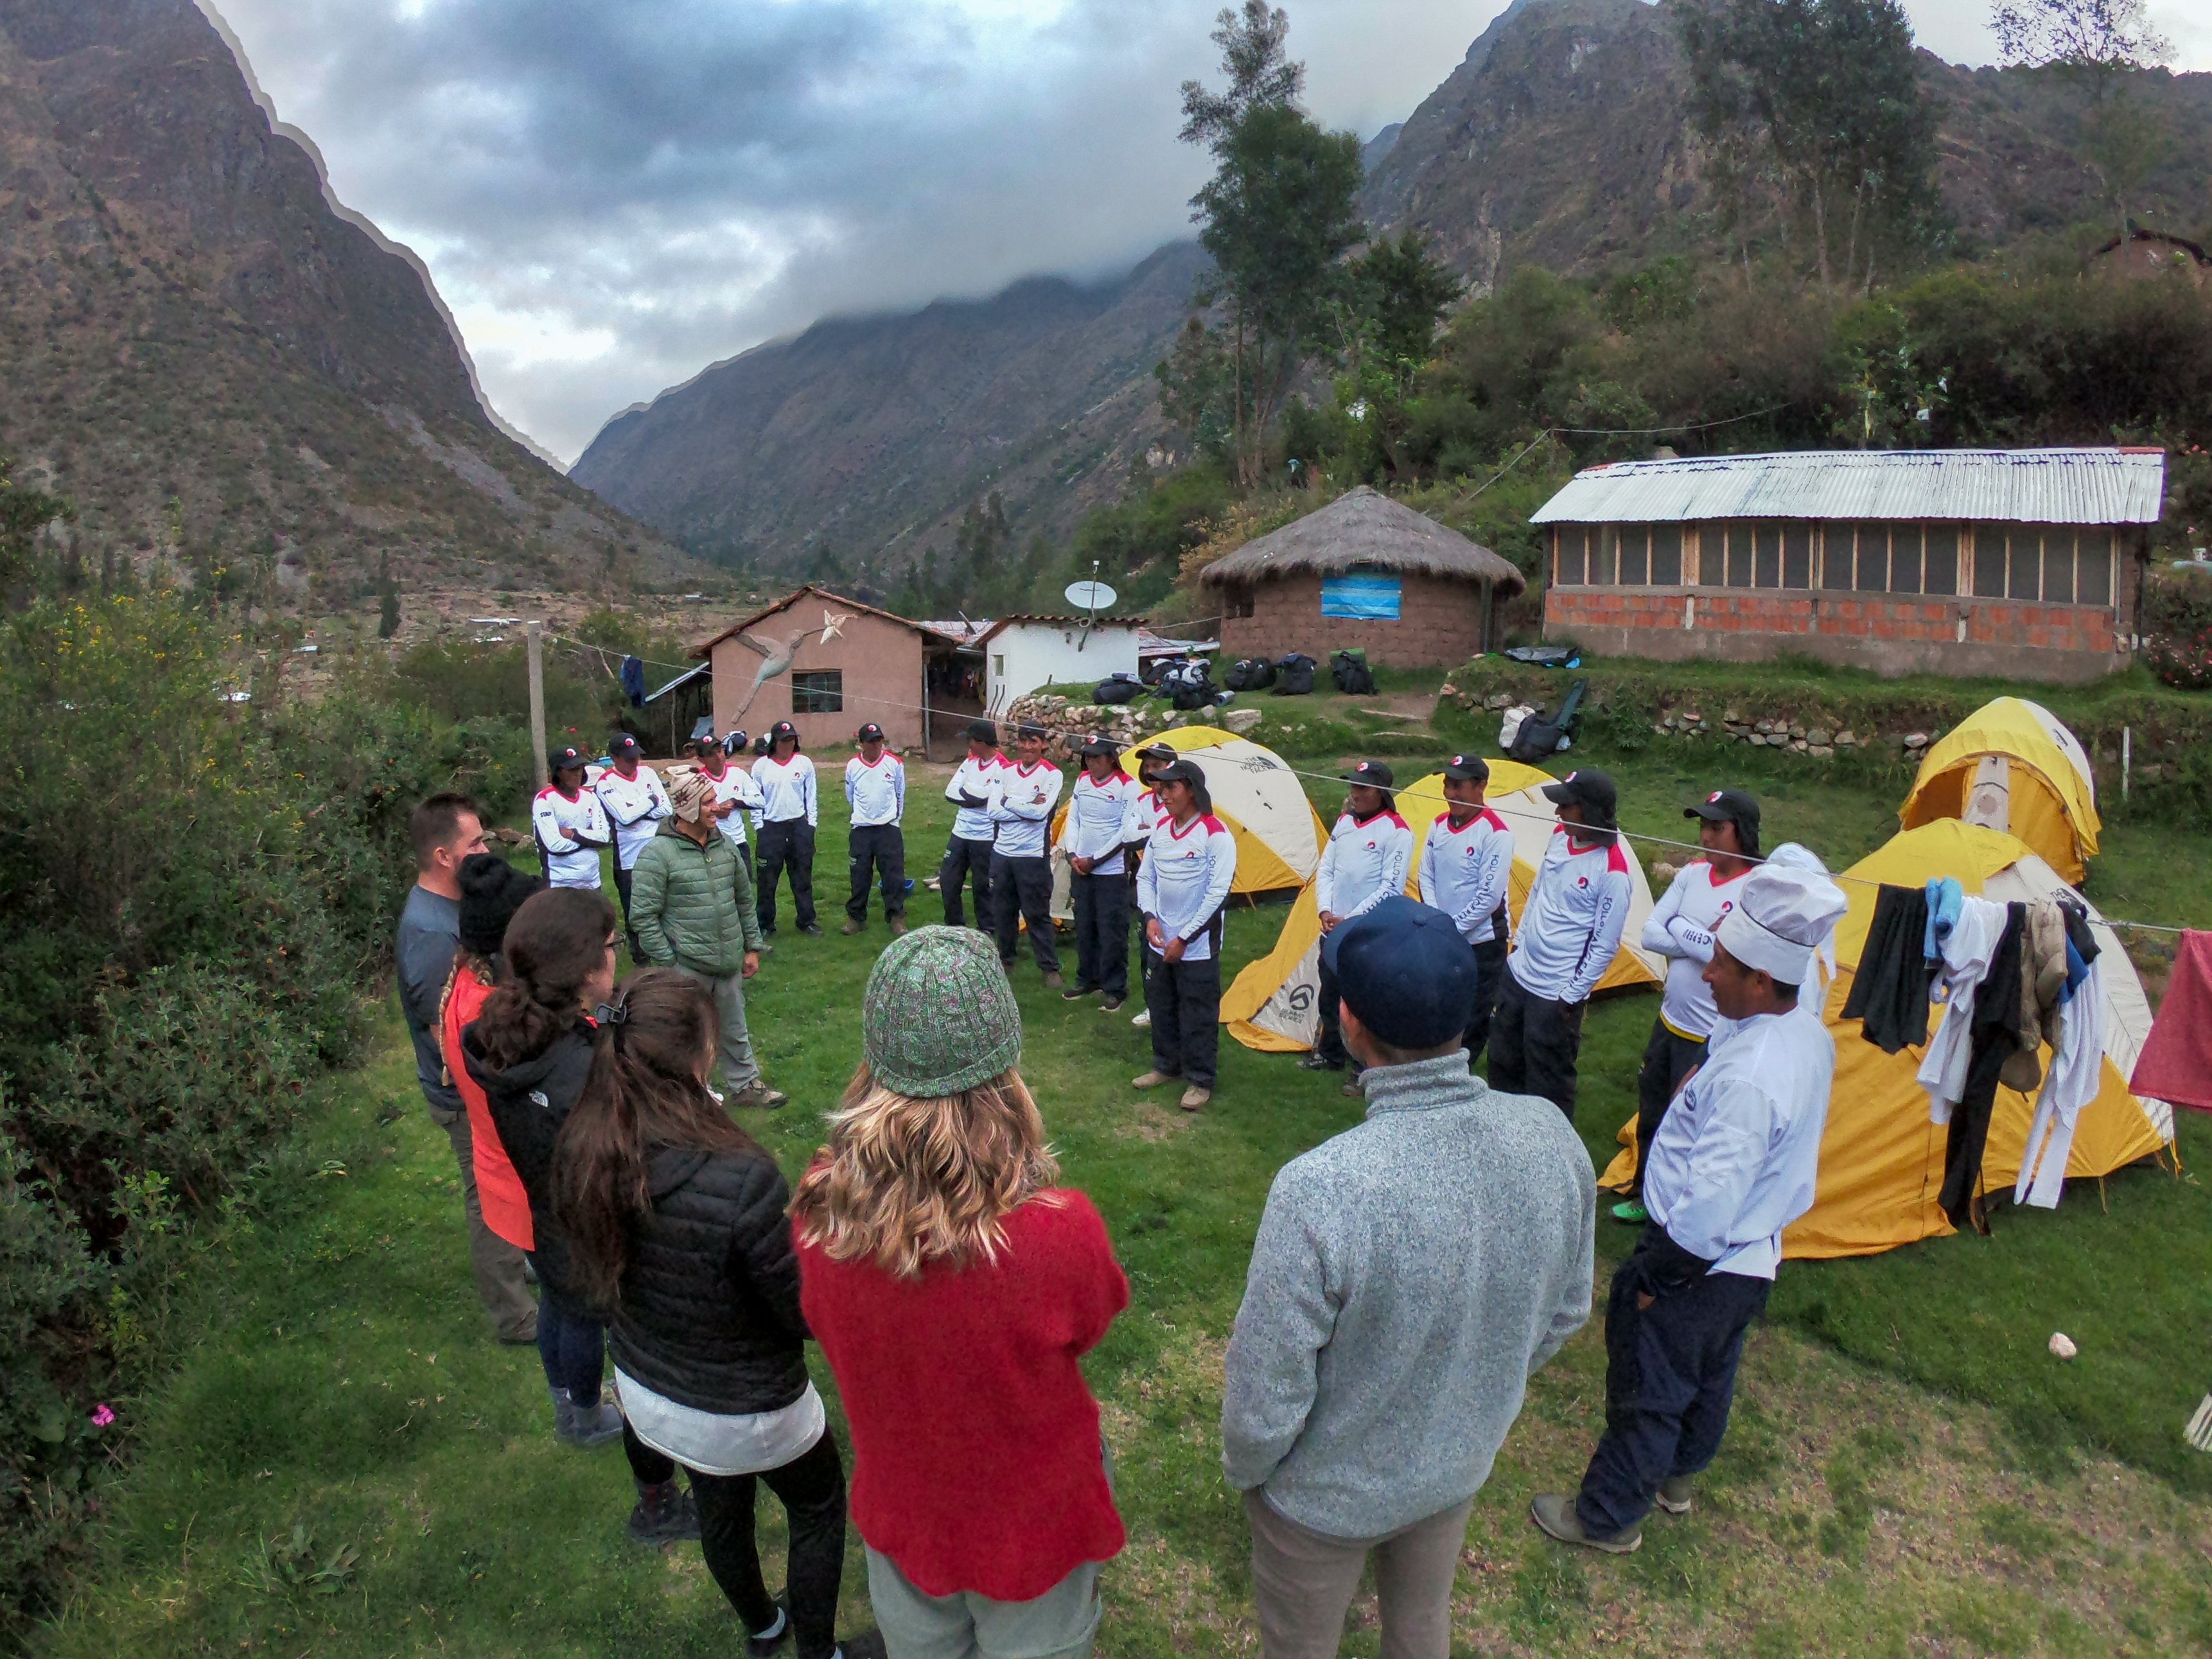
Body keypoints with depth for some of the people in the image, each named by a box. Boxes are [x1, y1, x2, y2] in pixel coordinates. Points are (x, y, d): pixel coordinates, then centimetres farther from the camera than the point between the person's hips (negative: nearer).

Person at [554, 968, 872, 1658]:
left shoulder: (580, 1152, -20)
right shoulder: (741, 1179, -39)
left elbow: (592, 1271, -1)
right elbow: (808, 1314, -25)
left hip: (644, 1390, 6)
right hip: (747, 1412, -6)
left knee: (721, 1509, 33)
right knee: (819, 1510, 26)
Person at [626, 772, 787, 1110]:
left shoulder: (725, 845, 5)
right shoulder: (658, 853, -14)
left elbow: (744, 900, 14)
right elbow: (645, 916, -13)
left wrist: (752, 948, 13)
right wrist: (667, 965, -13)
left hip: (729, 966, 6)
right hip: (686, 968, -5)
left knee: (735, 1031, 20)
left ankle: (745, 1086, 36)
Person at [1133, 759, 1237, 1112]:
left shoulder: (1216, 835, -16)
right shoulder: (1161, 827, 5)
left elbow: (1218, 893, -18)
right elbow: (1145, 877, 13)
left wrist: (1184, 938, -15)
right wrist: (1150, 917, -4)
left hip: (1197, 947, -7)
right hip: (1160, 941, 7)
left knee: (1198, 1016, 2)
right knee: (1161, 1007, 18)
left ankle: (1200, 1081, 16)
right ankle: (1166, 1066, 35)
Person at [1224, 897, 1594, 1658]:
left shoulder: (1319, 1191, -41)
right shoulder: (1553, 1140, -23)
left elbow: (1266, 1393, -27)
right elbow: (1564, 1315, -5)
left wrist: (1243, 1471, -4)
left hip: (1328, 1496, -4)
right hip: (1462, 1467, 4)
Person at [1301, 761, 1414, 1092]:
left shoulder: (1396, 831, -13)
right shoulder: (1345, 821, 8)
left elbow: (1390, 888, -16)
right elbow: (1325, 870, 12)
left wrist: (1350, 921, -15)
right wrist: (1325, 911, -2)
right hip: (1332, 930, 7)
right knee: (1329, 996, 19)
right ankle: (1329, 1054, 37)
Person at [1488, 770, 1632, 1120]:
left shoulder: (1612, 872, -23)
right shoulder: (1560, 837, 0)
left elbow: (1604, 945, -18)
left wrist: (1572, 998, -14)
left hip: (1555, 994, -8)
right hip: (1518, 973, 8)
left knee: (1548, 1084, 6)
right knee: (1503, 1064, 22)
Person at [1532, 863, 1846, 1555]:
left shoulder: (1748, 1077, -34)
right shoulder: (1811, 1037, -4)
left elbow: (1712, 1200, -31)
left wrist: (1655, 1275, -19)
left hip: (1699, 1269, -9)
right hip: (1754, 1258, 9)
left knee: (1648, 1394, 11)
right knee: (1709, 1379, 28)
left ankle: (1607, 1517, 30)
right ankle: (1677, 1477, 51)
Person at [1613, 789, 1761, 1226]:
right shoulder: (1693, 873, 1)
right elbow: (1650, 934, -2)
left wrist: (1680, 930, -19)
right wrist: (1705, 939, -15)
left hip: (1710, 1038, -7)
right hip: (1669, 1021, 7)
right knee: (1652, 1114, 21)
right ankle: (1645, 1195, 41)